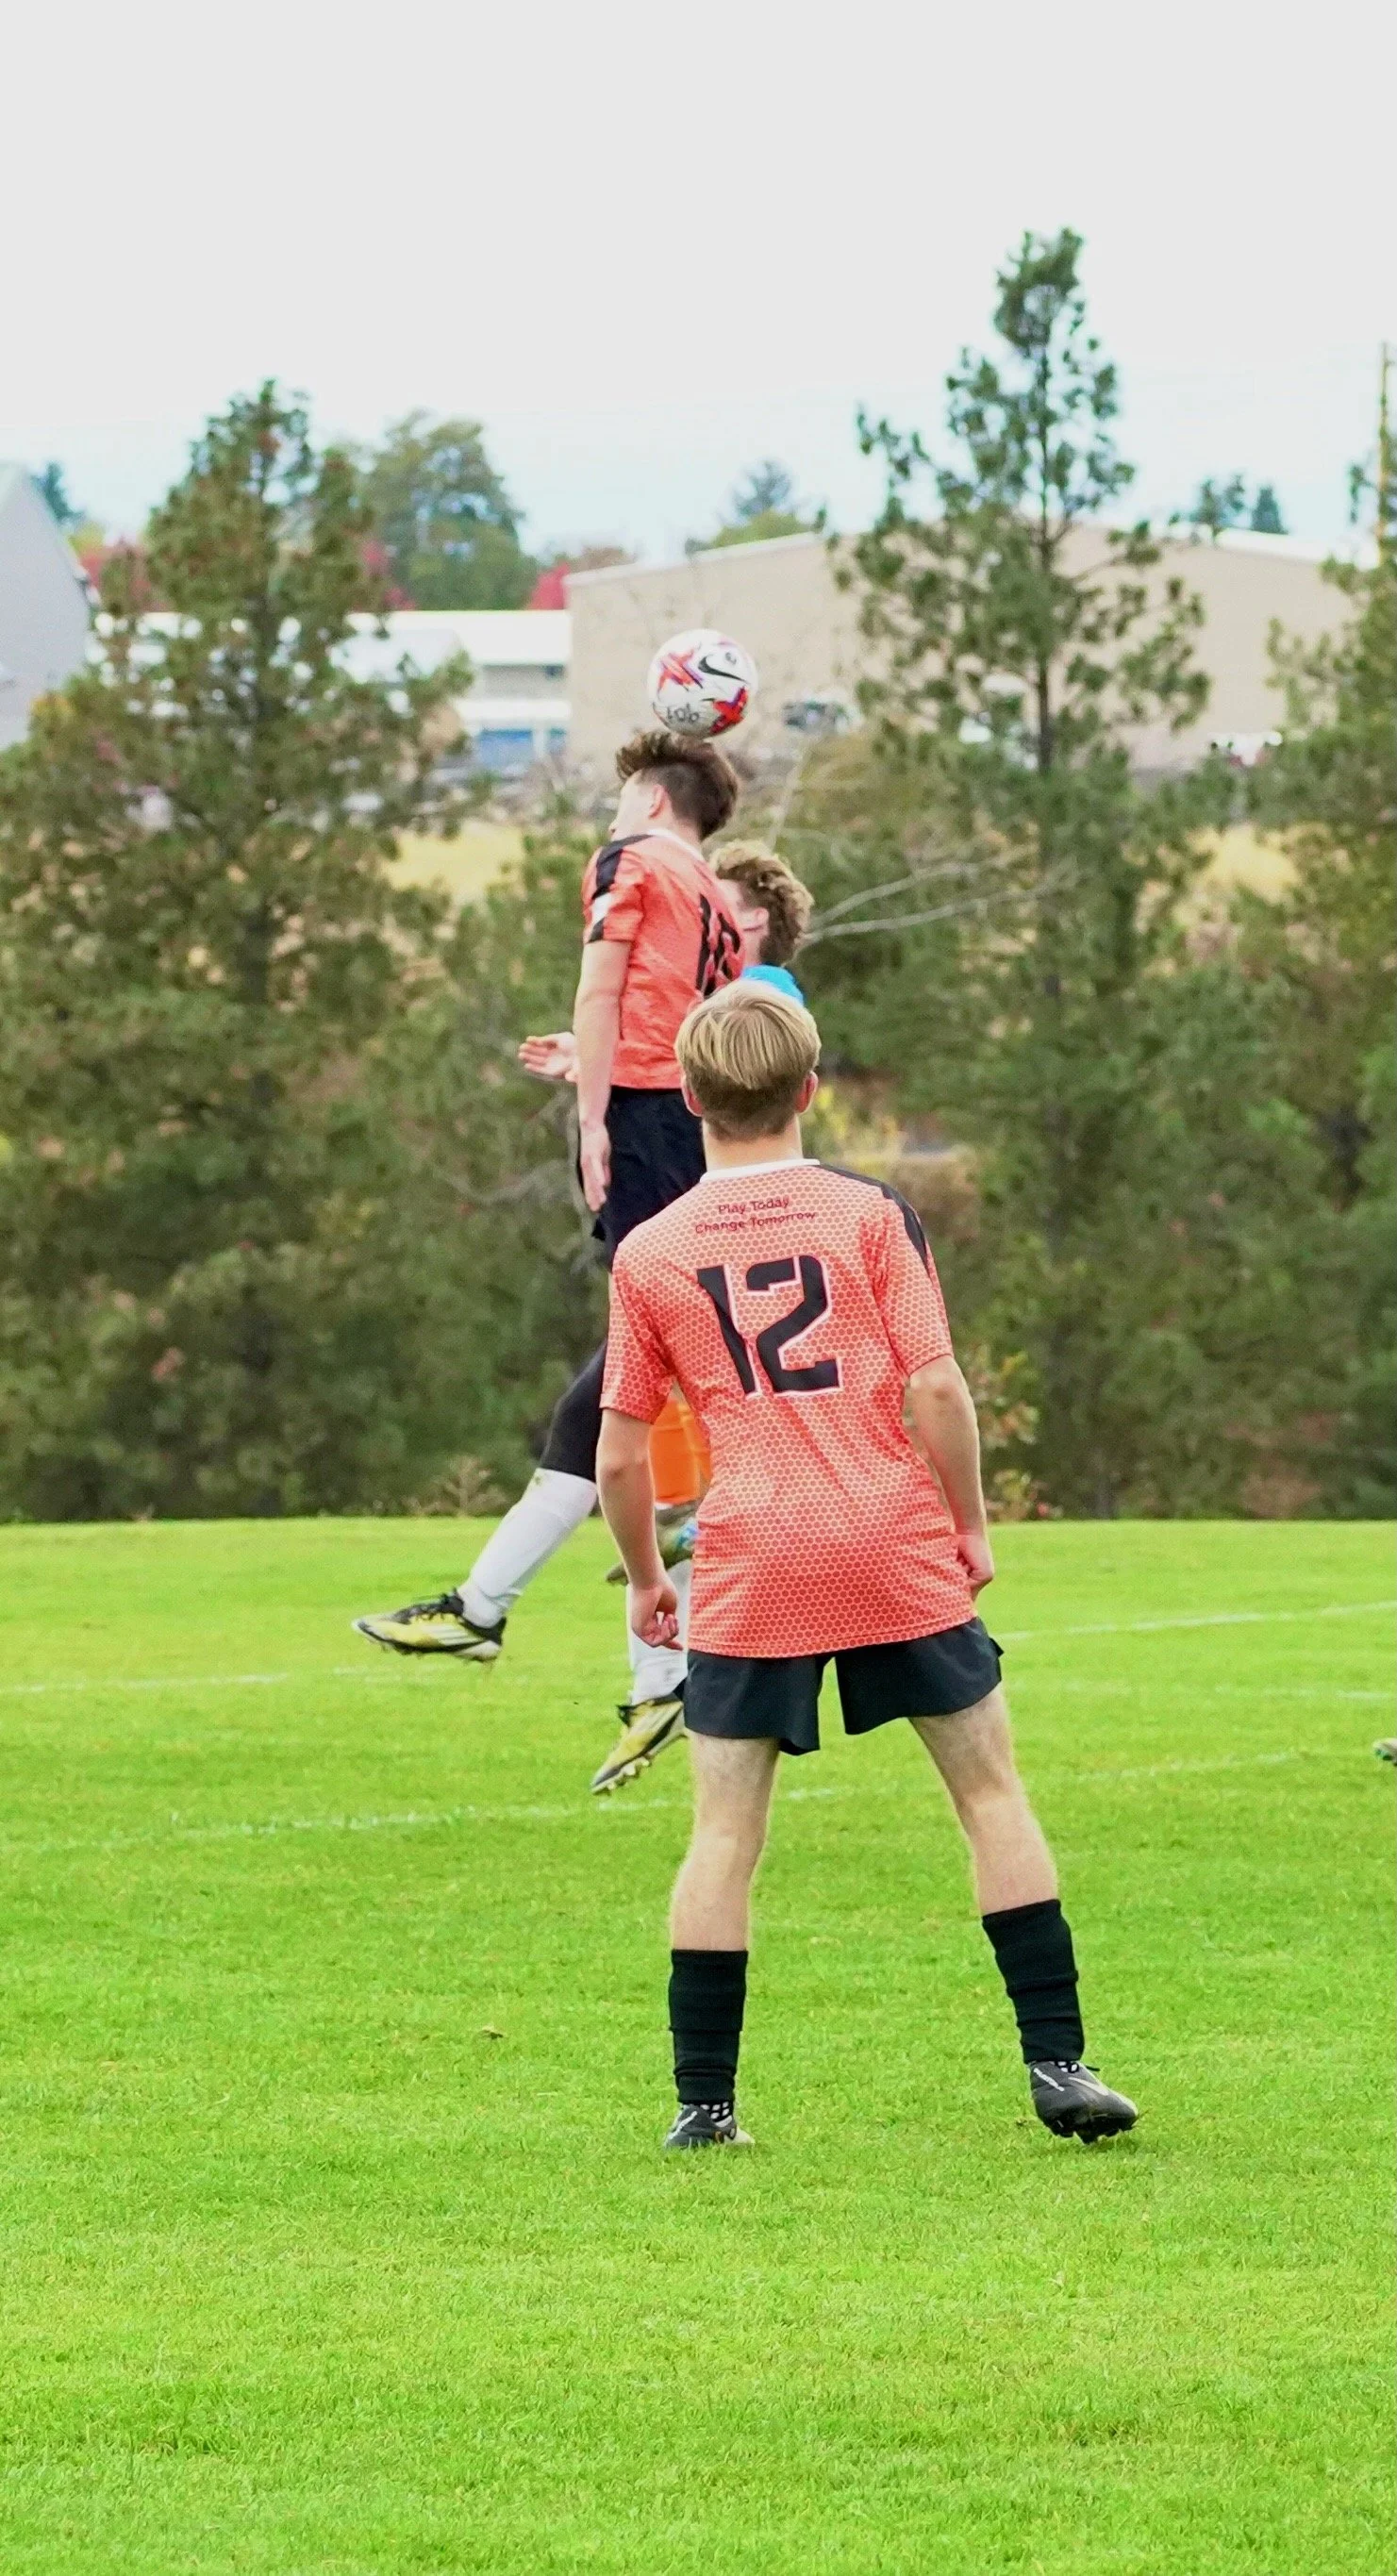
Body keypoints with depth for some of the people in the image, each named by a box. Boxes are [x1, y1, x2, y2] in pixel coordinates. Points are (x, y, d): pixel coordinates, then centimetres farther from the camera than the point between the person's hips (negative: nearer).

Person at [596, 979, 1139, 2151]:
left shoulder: (648, 1254, 4)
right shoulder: (871, 1215, 0)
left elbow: (620, 1454, 6)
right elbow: (938, 1390, -6)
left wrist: (645, 1580, 20)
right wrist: (972, 1526, 6)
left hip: (750, 1567, 1)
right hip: (900, 1553, 0)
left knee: (725, 1832, 5)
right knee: (993, 1793, 10)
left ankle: (704, 2100, 2)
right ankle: (1058, 2064, 7)